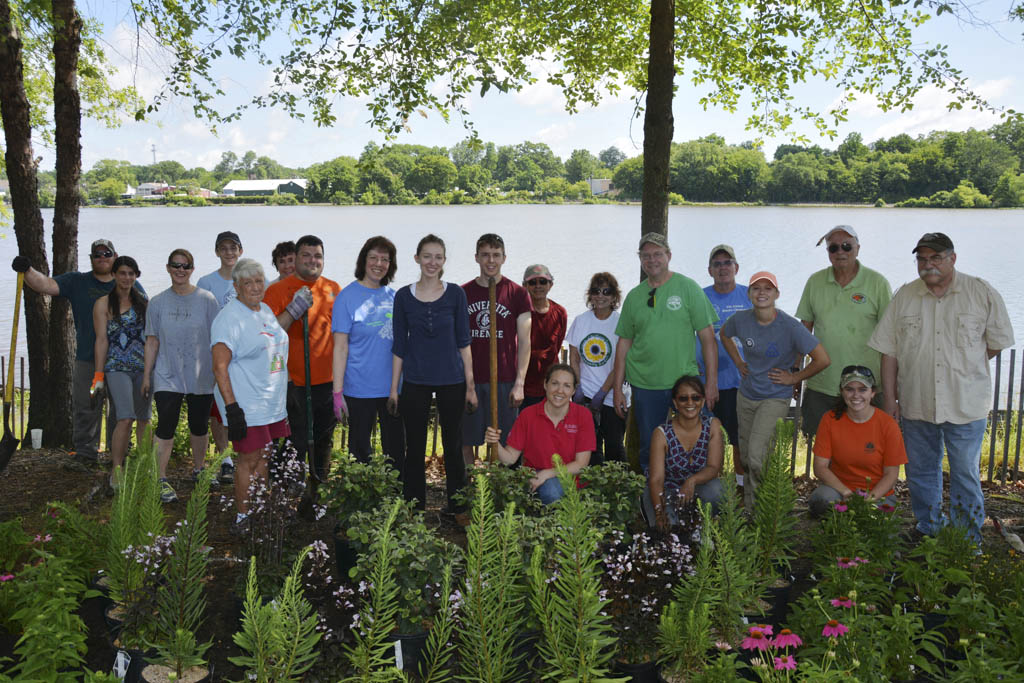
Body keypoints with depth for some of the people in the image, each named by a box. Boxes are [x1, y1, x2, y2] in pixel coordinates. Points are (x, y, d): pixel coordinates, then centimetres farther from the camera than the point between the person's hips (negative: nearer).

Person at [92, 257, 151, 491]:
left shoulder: (143, 301, 13)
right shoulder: (103, 303, 2)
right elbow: (101, 340, -3)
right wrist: (98, 375, -6)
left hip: (144, 366, 4)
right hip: (117, 367, -4)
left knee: (144, 419, 6)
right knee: (125, 419, -15)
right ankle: (116, 472, -3)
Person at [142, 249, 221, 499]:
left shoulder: (206, 300, -2)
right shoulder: (158, 302, 3)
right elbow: (152, 341, 5)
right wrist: (146, 375, 4)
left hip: (201, 377, 0)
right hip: (167, 376, 0)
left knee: (199, 425, 13)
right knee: (166, 427, -5)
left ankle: (198, 470, 31)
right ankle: (161, 478, 4)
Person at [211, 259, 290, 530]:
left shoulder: (266, 310, 12)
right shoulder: (229, 317, -14)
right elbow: (220, 367, -18)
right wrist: (232, 408, -23)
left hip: (272, 403, 8)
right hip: (246, 405, -8)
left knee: (264, 457, 15)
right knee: (250, 460, -3)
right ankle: (241, 518, 11)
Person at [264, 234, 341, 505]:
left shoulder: (334, 289, 9)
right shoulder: (277, 290, -4)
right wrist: (294, 310, -22)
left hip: (328, 381, 4)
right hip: (294, 382, -4)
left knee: (323, 442, 15)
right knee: (295, 445, -2)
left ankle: (318, 492, 30)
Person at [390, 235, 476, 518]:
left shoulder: (455, 294, -1)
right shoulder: (403, 296, 1)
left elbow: (463, 342, 2)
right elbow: (399, 346, 4)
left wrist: (470, 385, 0)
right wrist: (394, 388, 3)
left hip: (451, 380, 0)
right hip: (415, 382, 0)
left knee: (453, 446, 9)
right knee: (415, 448, 8)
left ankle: (458, 507, 22)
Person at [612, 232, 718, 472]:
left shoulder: (688, 288, 0)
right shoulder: (634, 296, 8)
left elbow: (707, 336, -1)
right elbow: (624, 343, 12)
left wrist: (712, 381, -6)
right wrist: (617, 388, 9)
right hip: (645, 386, 2)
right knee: (649, 450, 6)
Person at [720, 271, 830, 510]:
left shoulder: (789, 326, -18)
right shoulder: (741, 319, -6)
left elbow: (822, 359, -17)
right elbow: (724, 334, 19)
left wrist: (794, 377, -10)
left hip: (775, 398, -5)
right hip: (746, 395, 5)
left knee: (757, 456, -18)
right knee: (746, 457, 13)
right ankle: (749, 509, 29)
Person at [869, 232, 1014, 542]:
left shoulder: (982, 293, -3)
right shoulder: (904, 296, 3)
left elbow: (998, 341, 7)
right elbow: (889, 351, 4)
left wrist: (965, 366, 6)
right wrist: (890, 397, 2)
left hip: (965, 405, -2)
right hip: (915, 403, 3)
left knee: (966, 475, 5)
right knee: (920, 474, 13)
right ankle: (929, 534, 30)